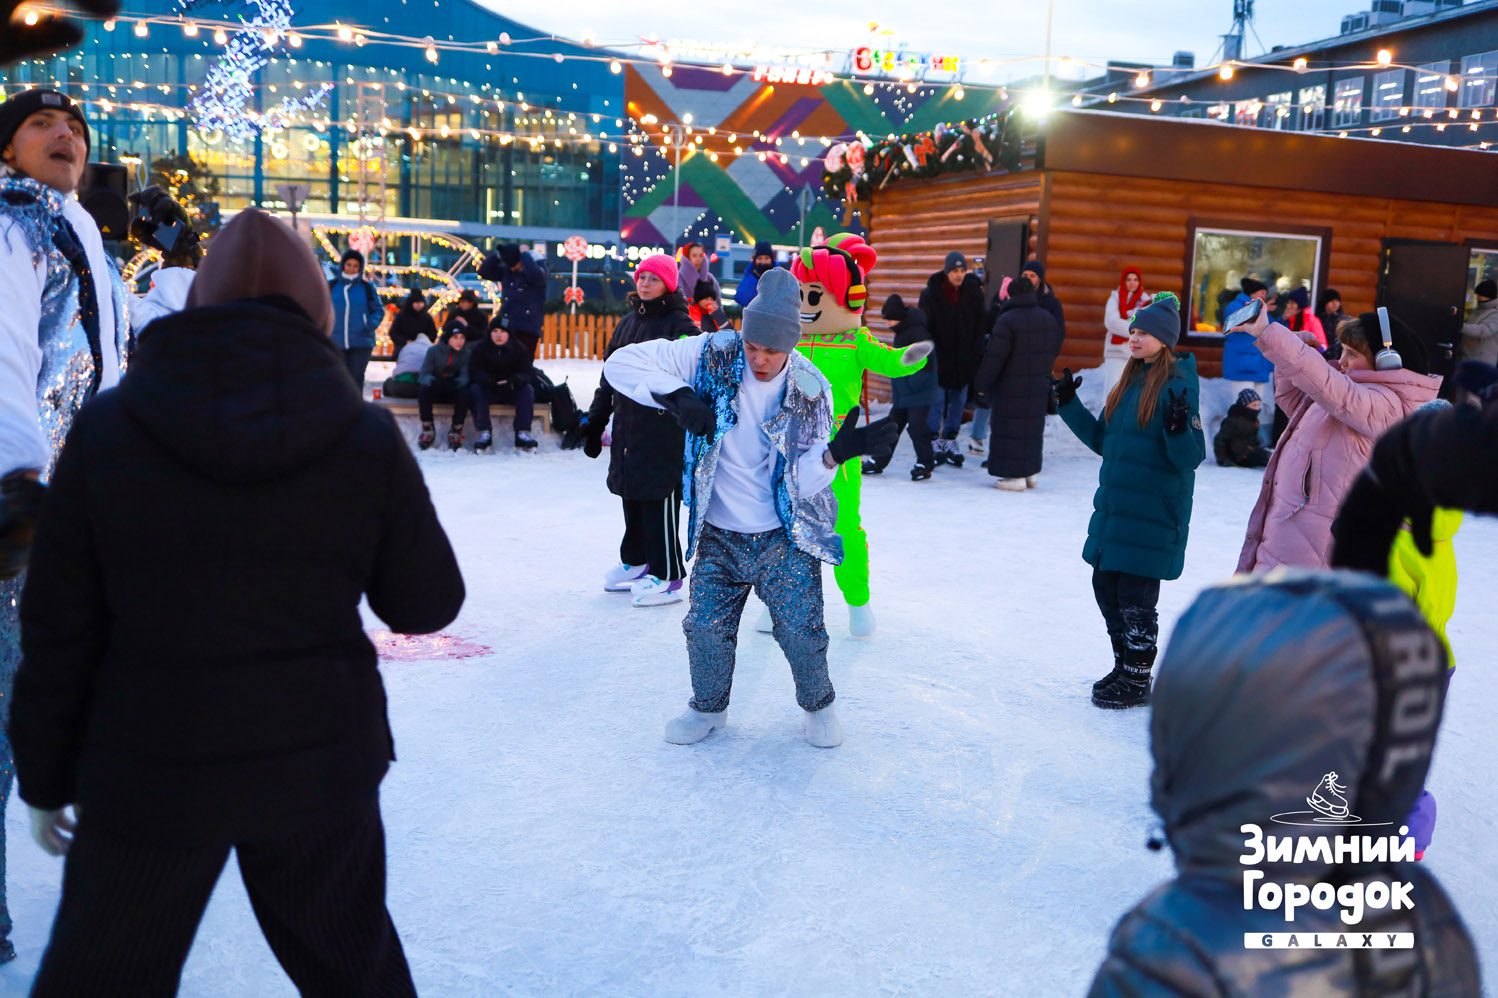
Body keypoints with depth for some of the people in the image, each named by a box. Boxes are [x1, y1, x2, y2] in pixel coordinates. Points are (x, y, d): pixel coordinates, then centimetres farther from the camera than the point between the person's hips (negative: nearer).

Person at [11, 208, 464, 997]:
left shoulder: (108, 430, -8)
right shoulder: (367, 438, -9)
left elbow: (57, 633, -4)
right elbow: (427, 604, -2)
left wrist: (44, 779, 8)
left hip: (150, 768, 0)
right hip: (318, 760, 1)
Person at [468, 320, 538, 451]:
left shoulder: (519, 348, 0)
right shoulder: (480, 349, -3)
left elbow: (525, 373, -9)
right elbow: (474, 373, -12)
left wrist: (514, 380, -34)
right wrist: (489, 380, -35)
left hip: (512, 390, 1)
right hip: (488, 390, -1)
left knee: (528, 389, -26)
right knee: (474, 389, -30)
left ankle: (523, 433, -31)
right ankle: (484, 433, -32)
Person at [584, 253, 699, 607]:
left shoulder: (680, 325, -7)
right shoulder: (627, 323, 17)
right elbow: (609, 373, 22)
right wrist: (596, 419, 22)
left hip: (664, 429, -7)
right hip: (627, 426, 7)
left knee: (660, 497, -5)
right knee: (631, 494, 13)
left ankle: (667, 576, 3)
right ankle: (635, 561, 28)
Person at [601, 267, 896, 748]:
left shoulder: (810, 391, -9)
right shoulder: (713, 357, -11)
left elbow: (805, 481, -14)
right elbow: (622, 362, -13)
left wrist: (837, 452, -34)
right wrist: (678, 396, -27)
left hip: (785, 537, -1)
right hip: (718, 536, 1)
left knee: (801, 631, -4)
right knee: (706, 628, 1)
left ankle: (818, 704, 27)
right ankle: (709, 707, 32)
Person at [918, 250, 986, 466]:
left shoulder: (973, 290, -1)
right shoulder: (931, 293, -8)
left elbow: (980, 324, 6)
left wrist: (977, 351, 0)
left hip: (965, 357, 3)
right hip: (940, 356, -3)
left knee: (959, 399, 8)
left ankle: (950, 442, 17)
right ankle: (935, 442, 4)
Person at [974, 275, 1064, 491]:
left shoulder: (1007, 321, -16)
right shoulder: (1049, 319, 8)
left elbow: (994, 358, -16)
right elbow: (1055, 352, 16)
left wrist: (982, 384, -7)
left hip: (1011, 390, -7)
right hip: (1039, 389, 7)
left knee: (1011, 431, -1)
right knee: (1033, 428, 14)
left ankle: (1015, 476, -1)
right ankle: (1030, 473, 21)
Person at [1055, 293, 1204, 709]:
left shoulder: (1178, 385, -12)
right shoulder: (1129, 381, 11)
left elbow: (1191, 457, -15)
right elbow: (1103, 441, 18)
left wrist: (1178, 430, -33)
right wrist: (1069, 404, 15)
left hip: (1154, 512, -8)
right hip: (1115, 505, 8)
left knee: (1136, 596, -2)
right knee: (1106, 586, 13)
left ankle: (1138, 682, 12)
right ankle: (1123, 667, 29)